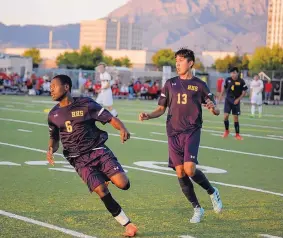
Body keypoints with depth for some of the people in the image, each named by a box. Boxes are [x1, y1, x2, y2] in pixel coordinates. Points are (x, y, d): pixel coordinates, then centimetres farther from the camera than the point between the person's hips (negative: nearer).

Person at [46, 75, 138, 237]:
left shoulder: (86, 104, -3)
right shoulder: (54, 115, 7)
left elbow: (110, 118, -3)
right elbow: (54, 138, 20)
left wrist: (123, 129, -23)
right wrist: (51, 150, -2)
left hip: (98, 151, -1)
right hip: (80, 160, 1)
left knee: (123, 184, -19)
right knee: (102, 191, -17)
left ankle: (106, 177, 17)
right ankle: (127, 225, -4)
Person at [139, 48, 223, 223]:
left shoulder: (199, 85, 3)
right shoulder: (170, 84, 11)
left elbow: (216, 111, 3)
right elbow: (161, 109, 13)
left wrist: (213, 108, -21)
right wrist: (148, 116, -6)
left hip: (192, 132, -3)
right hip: (174, 133, 3)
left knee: (190, 169, -19)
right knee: (180, 173, 1)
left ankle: (212, 192, 10)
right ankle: (197, 209, 16)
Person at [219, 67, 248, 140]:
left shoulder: (241, 81, -12)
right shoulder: (228, 80, -4)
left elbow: (244, 92, -5)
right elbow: (224, 88, 12)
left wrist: (238, 99, -13)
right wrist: (221, 96, 10)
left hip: (236, 101, -2)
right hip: (228, 99, 2)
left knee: (236, 118, 1)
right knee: (226, 116, -6)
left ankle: (237, 134, 10)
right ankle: (226, 131, 18)